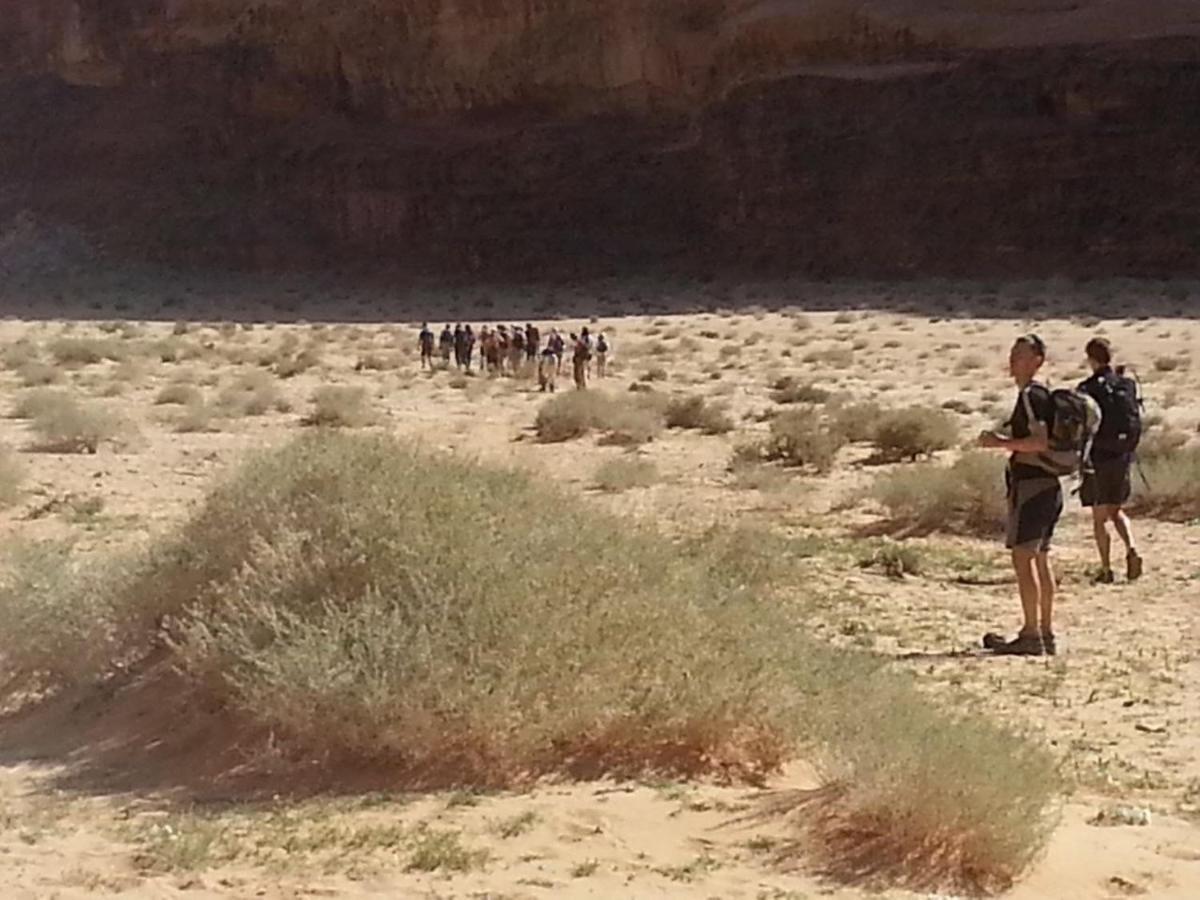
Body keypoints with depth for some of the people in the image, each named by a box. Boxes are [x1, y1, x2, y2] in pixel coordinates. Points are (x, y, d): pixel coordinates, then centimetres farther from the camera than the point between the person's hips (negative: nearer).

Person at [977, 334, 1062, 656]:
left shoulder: (1030, 395, -13)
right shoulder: (1042, 394, 17)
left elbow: (1040, 441, -23)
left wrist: (1001, 443, -17)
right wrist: (1006, 443, 19)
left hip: (1030, 484, -10)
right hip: (1048, 484, 10)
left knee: (1023, 558, -8)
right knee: (1040, 560, 13)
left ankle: (1031, 635, -9)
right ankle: (1046, 633, 17)